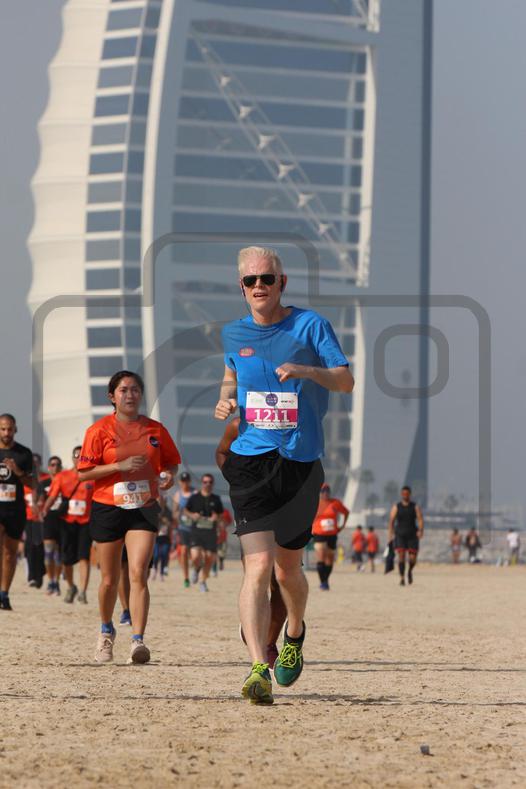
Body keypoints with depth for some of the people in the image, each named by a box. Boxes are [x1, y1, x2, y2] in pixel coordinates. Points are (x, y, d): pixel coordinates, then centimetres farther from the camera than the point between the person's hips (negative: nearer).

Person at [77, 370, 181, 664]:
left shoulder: (155, 429, 5)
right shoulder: (99, 430, -3)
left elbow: (172, 461, 17)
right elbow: (84, 473, -6)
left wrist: (169, 474, -6)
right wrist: (120, 466, -18)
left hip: (144, 508, 0)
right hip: (108, 509, 0)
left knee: (138, 573, -16)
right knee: (110, 579, 10)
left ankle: (138, 640, -21)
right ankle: (107, 631, 37)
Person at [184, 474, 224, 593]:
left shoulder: (216, 499, 8)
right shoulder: (194, 497, 4)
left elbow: (221, 514, 16)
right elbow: (186, 510, 14)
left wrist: (216, 517, -7)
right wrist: (192, 515, -8)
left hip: (211, 531, 2)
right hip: (196, 530, -2)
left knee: (209, 558, -1)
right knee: (195, 557, -17)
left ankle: (203, 582, 20)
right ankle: (197, 569, 20)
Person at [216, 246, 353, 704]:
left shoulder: (310, 325, -1)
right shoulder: (233, 335, 9)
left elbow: (346, 381, -6)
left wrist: (306, 370, -24)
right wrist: (225, 401, 6)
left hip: (301, 461, -1)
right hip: (251, 461, 1)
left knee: (287, 570, 9)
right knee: (258, 567, -16)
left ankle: (295, 633, 41)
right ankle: (259, 669, -21)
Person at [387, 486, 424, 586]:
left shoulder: (415, 507, 5)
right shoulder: (396, 507, 4)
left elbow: (420, 520, -5)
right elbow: (391, 521, -1)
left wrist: (420, 530, -23)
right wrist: (390, 533, -14)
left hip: (412, 536, 1)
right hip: (400, 535, -1)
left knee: (413, 558, -3)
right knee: (401, 556, -14)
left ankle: (410, 571, 29)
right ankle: (402, 578, -11)